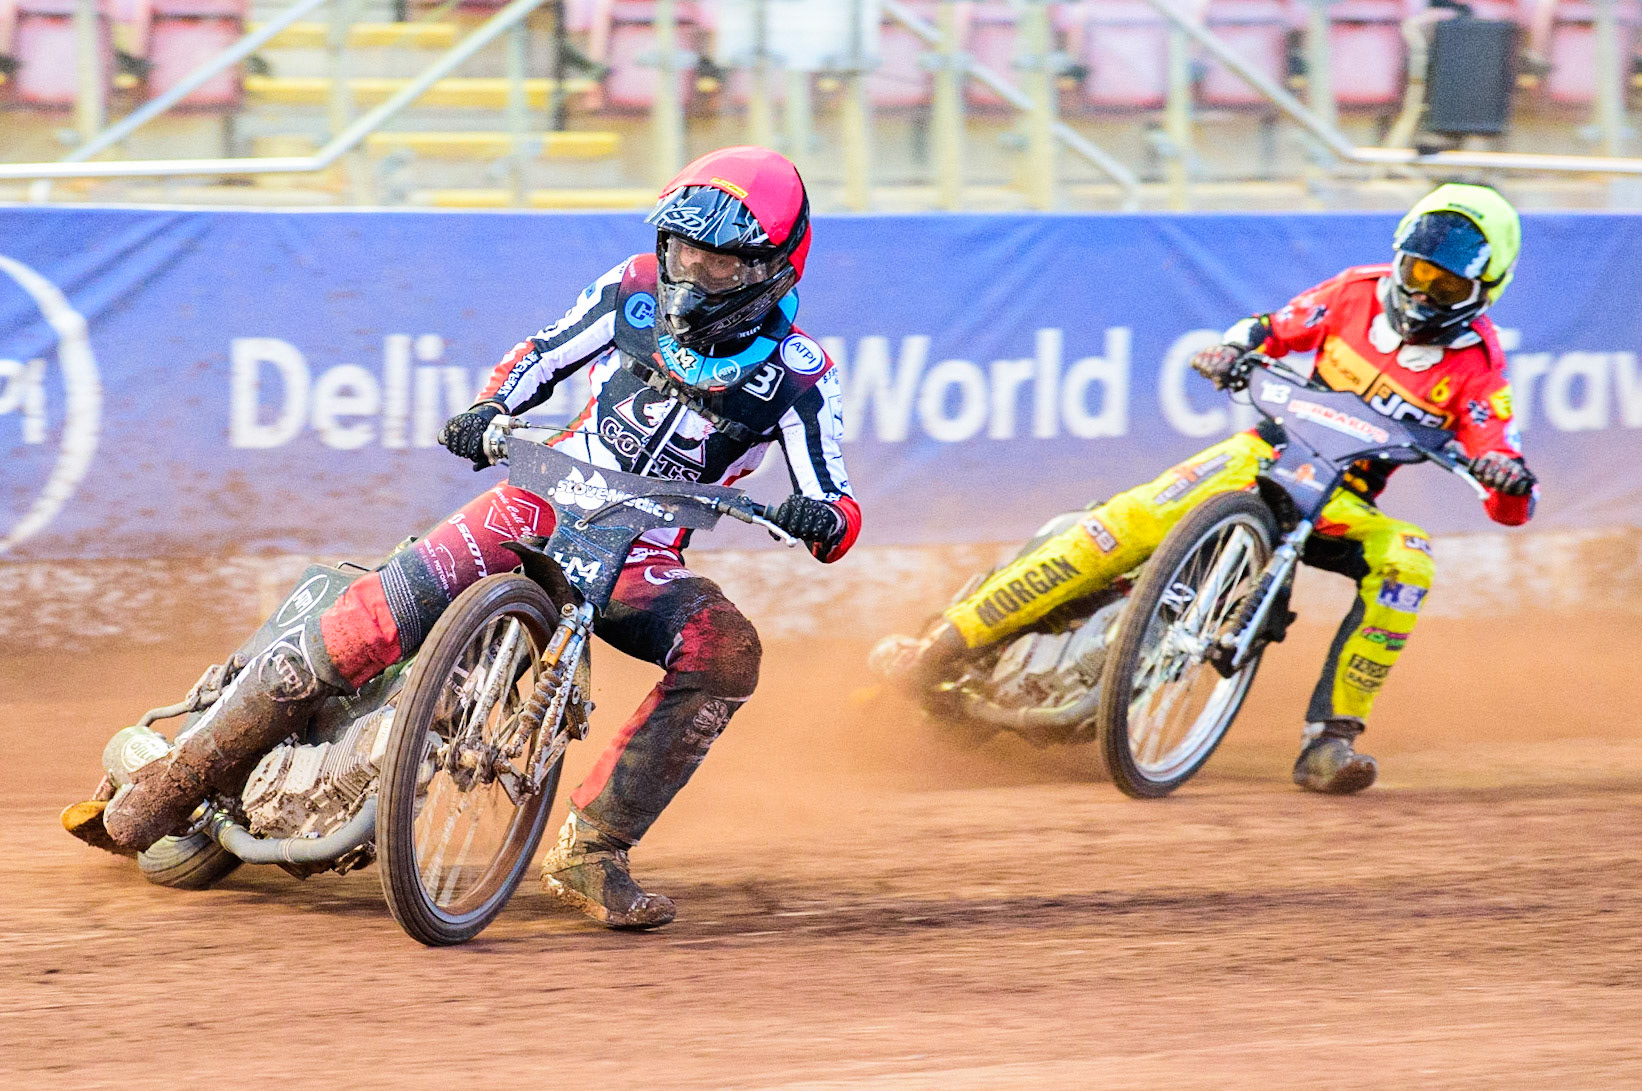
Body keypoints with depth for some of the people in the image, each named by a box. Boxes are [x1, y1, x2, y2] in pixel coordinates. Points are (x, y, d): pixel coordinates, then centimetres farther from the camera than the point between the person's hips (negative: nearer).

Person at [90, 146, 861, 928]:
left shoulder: (797, 377, -9)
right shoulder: (637, 292, -3)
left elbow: (839, 511, -12)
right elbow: (542, 354, 11)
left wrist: (822, 518, -36)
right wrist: (487, 412, -10)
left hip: (642, 558, 0)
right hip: (548, 501, 0)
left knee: (726, 653, -31)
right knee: (375, 620, -20)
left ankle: (590, 853, -23)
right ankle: (193, 767, -6)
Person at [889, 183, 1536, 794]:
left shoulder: (1476, 366, -6)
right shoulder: (1360, 294, 1)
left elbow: (1512, 509, -12)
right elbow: (1271, 330, 12)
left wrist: (1510, 479, -36)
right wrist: (1230, 352, -11)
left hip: (1341, 503, 0)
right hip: (1268, 454, 0)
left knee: (1406, 559, -33)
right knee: (1127, 525, -22)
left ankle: (1326, 742, -30)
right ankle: (938, 648, -22)